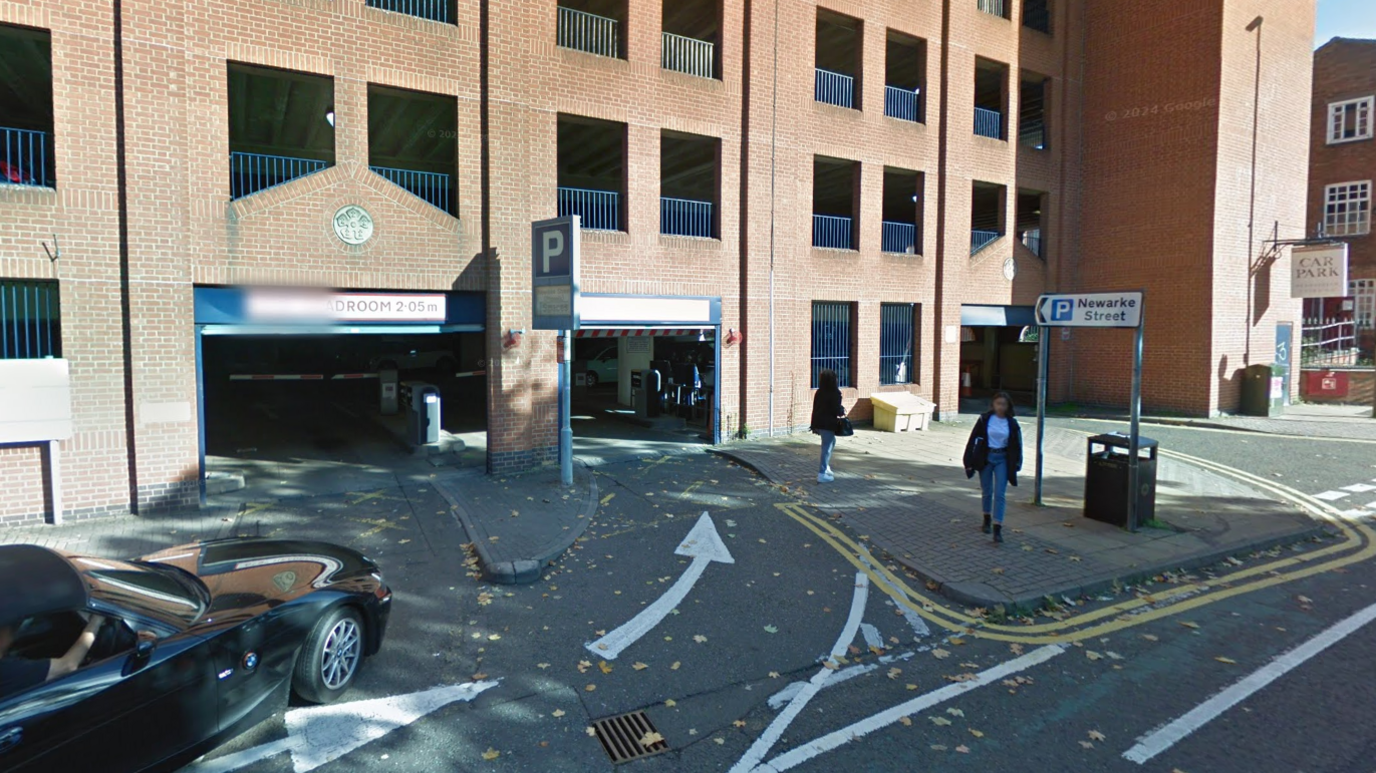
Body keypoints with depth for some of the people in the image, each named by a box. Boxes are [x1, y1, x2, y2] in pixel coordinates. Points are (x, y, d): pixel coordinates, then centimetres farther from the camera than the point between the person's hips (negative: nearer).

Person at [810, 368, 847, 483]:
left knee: (831, 443, 27)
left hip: (819, 423, 8)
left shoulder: (819, 392, 4)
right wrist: (843, 410, 6)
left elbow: (815, 408, 8)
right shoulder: (834, 393, -16)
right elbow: (837, 410, -17)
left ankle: (825, 466, 32)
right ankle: (822, 474, 0)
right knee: (827, 448, -1)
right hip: (828, 424, -8)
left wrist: (814, 425, 15)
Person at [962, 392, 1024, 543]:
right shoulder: (985, 419, -5)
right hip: (986, 458, 0)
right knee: (986, 492, 12)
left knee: (999, 494, -7)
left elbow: (1017, 446, 6)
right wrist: (969, 461, -6)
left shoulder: (1012, 423, -1)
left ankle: (997, 529, -8)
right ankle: (987, 520, 33)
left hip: (1002, 460, 0)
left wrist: (1016, 465, 2)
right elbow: (973, 439, -4)